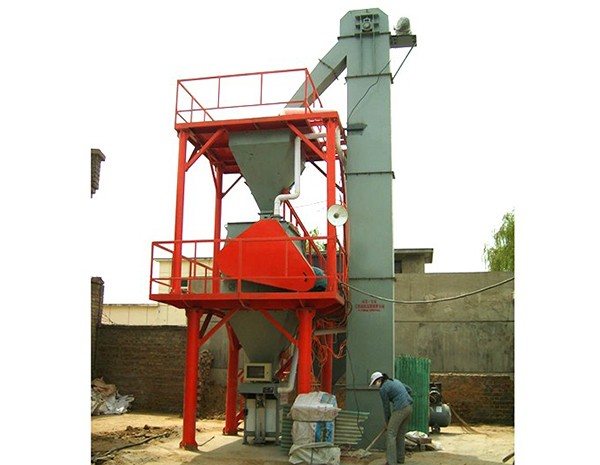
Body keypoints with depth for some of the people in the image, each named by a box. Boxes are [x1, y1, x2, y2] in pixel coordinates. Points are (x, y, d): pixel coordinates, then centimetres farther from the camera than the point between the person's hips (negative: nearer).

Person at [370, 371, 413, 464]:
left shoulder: (383, 389, -5)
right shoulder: (394, 381, 18)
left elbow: (386, 407, 1)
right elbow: (409, 390, 20)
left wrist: (387, 422, 13)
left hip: (400, 409, -9)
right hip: (409, 407, 9)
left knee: (391, 434, -2)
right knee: (400, 434, 20)